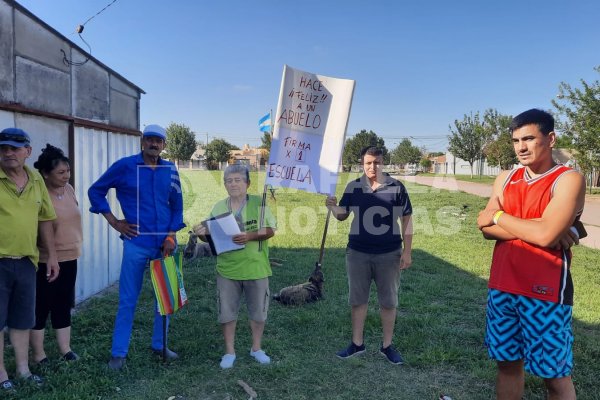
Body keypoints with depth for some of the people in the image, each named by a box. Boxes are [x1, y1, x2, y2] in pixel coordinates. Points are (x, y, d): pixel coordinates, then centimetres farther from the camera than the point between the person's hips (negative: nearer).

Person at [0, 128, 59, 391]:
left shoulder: (36, 180, 5)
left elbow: (44, 219, 12)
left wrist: (52, 255, 11)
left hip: (26, 261, 4)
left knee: (23, 319, 15)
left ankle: (23, 369, 28)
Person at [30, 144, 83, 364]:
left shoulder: (69, 189, 6)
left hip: (69, 258, 7)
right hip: (45, 261, -7)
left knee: (63, 306, 15)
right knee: (41, 307, 5)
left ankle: (65, 350, 25)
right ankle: (39, 356, 17)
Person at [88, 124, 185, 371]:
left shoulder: (170, 170, 5)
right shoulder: (124, 166, -3)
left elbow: (176, 205, 9)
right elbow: (95, 191, 5)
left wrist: (171, 236, -1)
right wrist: (113, 222, -1)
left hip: (165, 242, 4)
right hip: (136, 242, -3)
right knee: (128, 300, 3)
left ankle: (159, 345, 29)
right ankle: (119, 353, 16)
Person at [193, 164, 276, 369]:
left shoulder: (258, 203, -3)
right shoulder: (219, 207, 4)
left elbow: (270, 230, -8)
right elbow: (211, 236, 8)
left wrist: (250, 236, -24)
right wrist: (202, 233, -15)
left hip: (256, 268, -1)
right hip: (227, 269, 2)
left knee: (258, 310, 12)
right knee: (227, 312, 8)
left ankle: (257, 348, 33)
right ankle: (229, 352, 27)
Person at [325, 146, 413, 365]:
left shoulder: (397, 188, -5)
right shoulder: (353, 187, 0)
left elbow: (407, 219, 0)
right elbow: (343, 215, 7)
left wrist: (407, 251, -4)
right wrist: (333, 207, -16)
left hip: (389, 254, -1)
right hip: (358, 253, 2)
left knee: (389, 301, 10)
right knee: (357, 299, 11)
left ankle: (387, 345, 25)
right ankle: (357, 343, 26)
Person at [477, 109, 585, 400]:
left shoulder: (569, 180, -8)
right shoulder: (505, 179, 8)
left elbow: (546, 234, -22)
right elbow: (487, 229, -3)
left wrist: (499, 216, -8)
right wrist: (534, 229, -15)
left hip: (545, 293, -5)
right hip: (501, 288, 5)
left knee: (555, 375, 8)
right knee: (507, 363, 16)